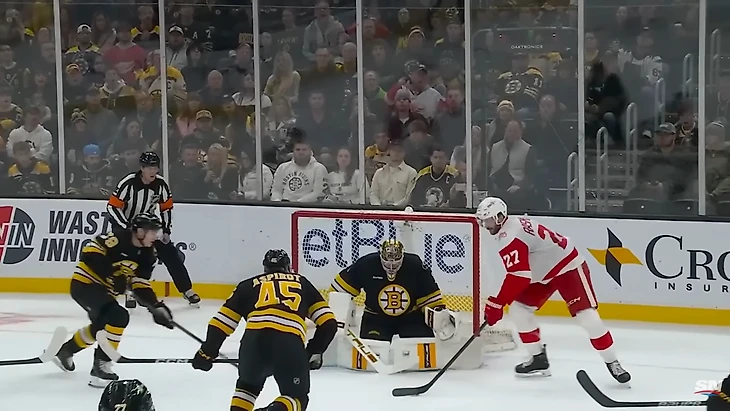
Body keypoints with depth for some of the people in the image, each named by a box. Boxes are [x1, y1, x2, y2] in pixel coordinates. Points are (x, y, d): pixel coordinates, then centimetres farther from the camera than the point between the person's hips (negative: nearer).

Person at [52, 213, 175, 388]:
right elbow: (89, 253, -27)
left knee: (101, 325, 28)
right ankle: (101, 366, -21)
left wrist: (156, 307, -12)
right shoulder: (117, 239, -23)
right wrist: (112, 275, -31)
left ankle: (64, 350, 50)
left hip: (102, 289, 10)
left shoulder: (146, 255, 2)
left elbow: (141, 286, 1)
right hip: (84, 283, -10)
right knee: (118, 316, -26)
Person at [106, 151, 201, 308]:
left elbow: (166, 207, 1)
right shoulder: (128, 183, -29)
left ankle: (187, 290, 9)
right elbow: (112, 207, -27)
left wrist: (166, 230, -4)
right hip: (124, 224, -4)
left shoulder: (161, 184, -14)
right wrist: (127, 228, -30)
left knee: (171, 255, 0)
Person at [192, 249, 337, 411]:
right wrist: (314, 351, 34)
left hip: (254, 339, 1)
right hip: (290, 343, -1)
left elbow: (221, 322, 24)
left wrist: (207, 352, 35)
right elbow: (328, 322, 23)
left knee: (248, 385, 32)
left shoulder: (249, 285, 29)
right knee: (297, 396, 18)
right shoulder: (301, 283, 31)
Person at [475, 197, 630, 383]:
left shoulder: (510, 237, -26)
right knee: (518, 310, 2)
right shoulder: (512, 226, 6)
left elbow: (518, 276, -32)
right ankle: (539, 359, 11)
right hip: (543, 272, 11)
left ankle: (612, 363, -7)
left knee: (587, 315, -17)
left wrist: (496, 303, -29)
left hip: (568, 266, -11)